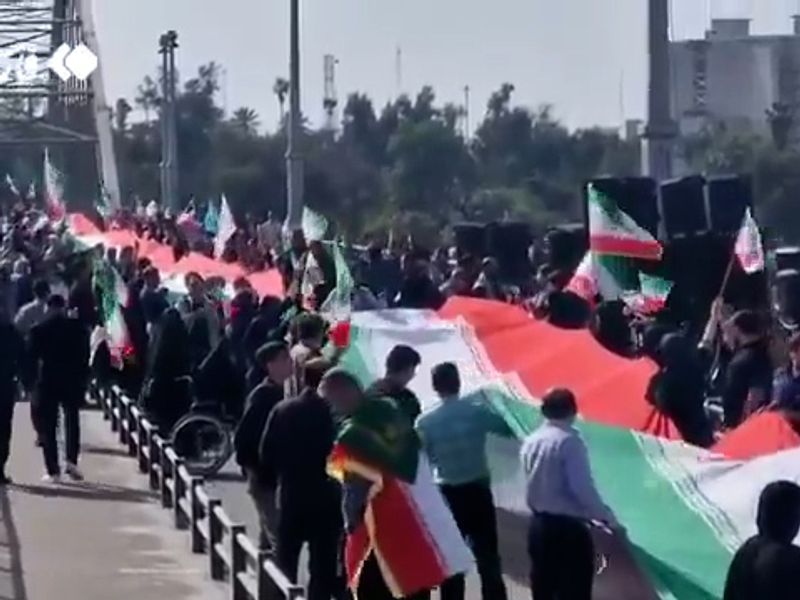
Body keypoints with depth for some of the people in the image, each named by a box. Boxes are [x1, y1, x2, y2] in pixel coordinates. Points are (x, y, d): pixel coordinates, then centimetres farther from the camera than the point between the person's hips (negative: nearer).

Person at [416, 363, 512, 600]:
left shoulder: (425, 421, -7)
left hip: (447, 494, 0)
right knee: (487, 557, 6)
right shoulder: (477, 410, -7)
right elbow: (509, 429, 3)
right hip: (478, 491, 0)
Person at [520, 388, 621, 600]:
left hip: (539, 524, 7)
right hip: (568, 527, -7)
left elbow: (533, 483, 12)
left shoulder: (530, 442, 7)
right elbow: (582, 487, -19)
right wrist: (607, 517, -7)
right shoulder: (569, 441, -14)